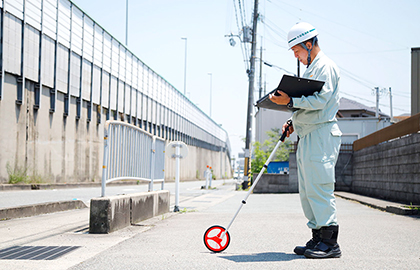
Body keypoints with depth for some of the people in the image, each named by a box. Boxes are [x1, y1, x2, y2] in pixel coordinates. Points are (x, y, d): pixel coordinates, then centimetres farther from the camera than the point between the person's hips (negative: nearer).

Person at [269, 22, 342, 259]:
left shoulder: (325, 66, -6)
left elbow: (321, 99, -19)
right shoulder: (310, 69, 24)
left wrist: (290, 101, -24)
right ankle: (318, 239, 15)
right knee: (307, 192, 9)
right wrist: (295, 124, 14)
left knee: (319, 188, -13)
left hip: (322, 135, -10)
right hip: (307, 137, 10)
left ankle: (330, 243, -9)